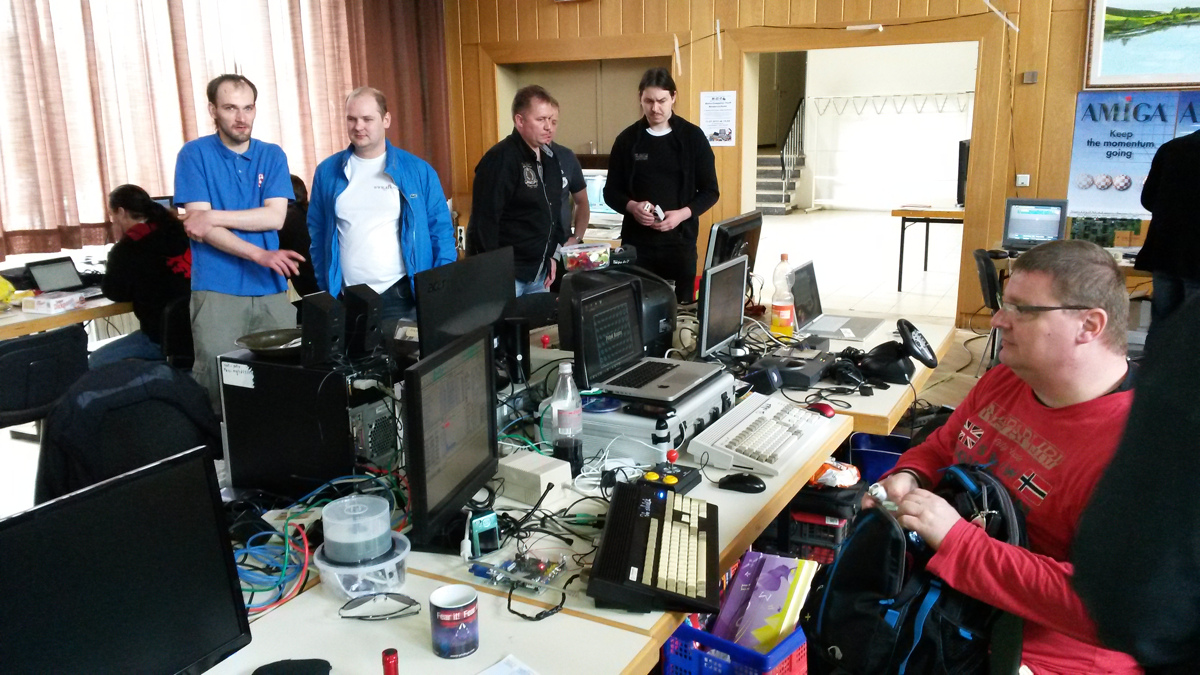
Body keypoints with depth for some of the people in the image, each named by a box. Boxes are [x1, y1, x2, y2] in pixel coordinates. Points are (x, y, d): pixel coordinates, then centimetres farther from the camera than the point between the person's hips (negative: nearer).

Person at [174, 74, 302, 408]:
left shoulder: (272, 155, 9)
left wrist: (214, 216, -12)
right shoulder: (194, 154, 1)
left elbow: (275, 216, -4)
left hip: (271, 288, 3)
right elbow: (199, 224, -9)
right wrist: (260, 255, -18)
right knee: (216, 380, -2)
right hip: (216, 290, -3)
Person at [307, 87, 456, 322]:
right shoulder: (328, 171, 5)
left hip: (403, 296, -1)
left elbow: (440, 230, 1)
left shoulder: (418, 170, -1)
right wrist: (325, 289, 7)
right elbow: (318, 234, 11)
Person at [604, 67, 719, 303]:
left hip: (680, 240, 0)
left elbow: (710, 191, 3)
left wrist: (682, 214, -14)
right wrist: (632, 206, -14)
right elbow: (611, 192, 7)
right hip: (637, 242, 1)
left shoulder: (693, 137, 1)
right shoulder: (627, 139, 4)